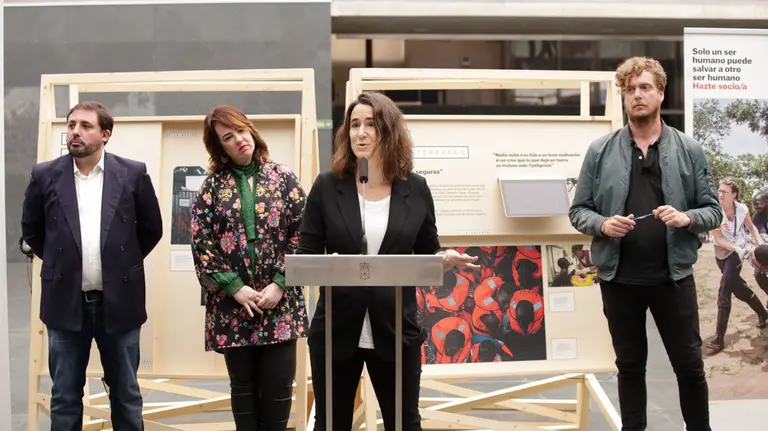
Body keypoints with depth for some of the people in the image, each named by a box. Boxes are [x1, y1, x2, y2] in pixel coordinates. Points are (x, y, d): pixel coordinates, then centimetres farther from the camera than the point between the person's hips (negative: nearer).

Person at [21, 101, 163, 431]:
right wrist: (59, 263, 10)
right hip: (66, 302, 1)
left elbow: (152, 229, 7)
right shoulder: (45, 175, 0)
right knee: (65, 397, 9)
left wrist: (123, 264, 9)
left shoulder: (133, 173, -3)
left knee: (126, 393, 11)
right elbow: (31, 230, 13)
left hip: (119, 301, 0)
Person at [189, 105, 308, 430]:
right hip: (232, 303, 1)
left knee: (278, 385, -1)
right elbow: (201, 243, -1)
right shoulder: (213, 185, 4)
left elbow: (301, 235, -1)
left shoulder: (283, 178, 3)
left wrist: (280, 284, -9)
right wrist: (235, 287, -9)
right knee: (243, 385, 8)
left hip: (280, 302, -1)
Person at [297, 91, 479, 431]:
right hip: (336, 330, 0)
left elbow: (428, 255, 8)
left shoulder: (415, 189, 1)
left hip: (395, 330, 1)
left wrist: (447, 259, -14)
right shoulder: (327, 186, -2)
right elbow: (306, 255, -1)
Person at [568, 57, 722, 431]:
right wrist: (602, 224, -17)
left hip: (673, 275, 0)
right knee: (630, 366, 13)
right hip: (618, 277, 1)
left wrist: (687, 217, -18)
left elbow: (714, 210, 3)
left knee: (689, 365, 7)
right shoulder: (600, 151, 1)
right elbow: (578, 210, 4)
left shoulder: (689, 150, 1)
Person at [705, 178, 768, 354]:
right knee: (738, 288, 15)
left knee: (724, 291, -14)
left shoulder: (742, 209, -12)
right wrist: (735, 247, -28)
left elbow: (751, 227, 6)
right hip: (722, 253, 2)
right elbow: (718, 239, -15)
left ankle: (719, 339, -14)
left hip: (738, 251, -2)